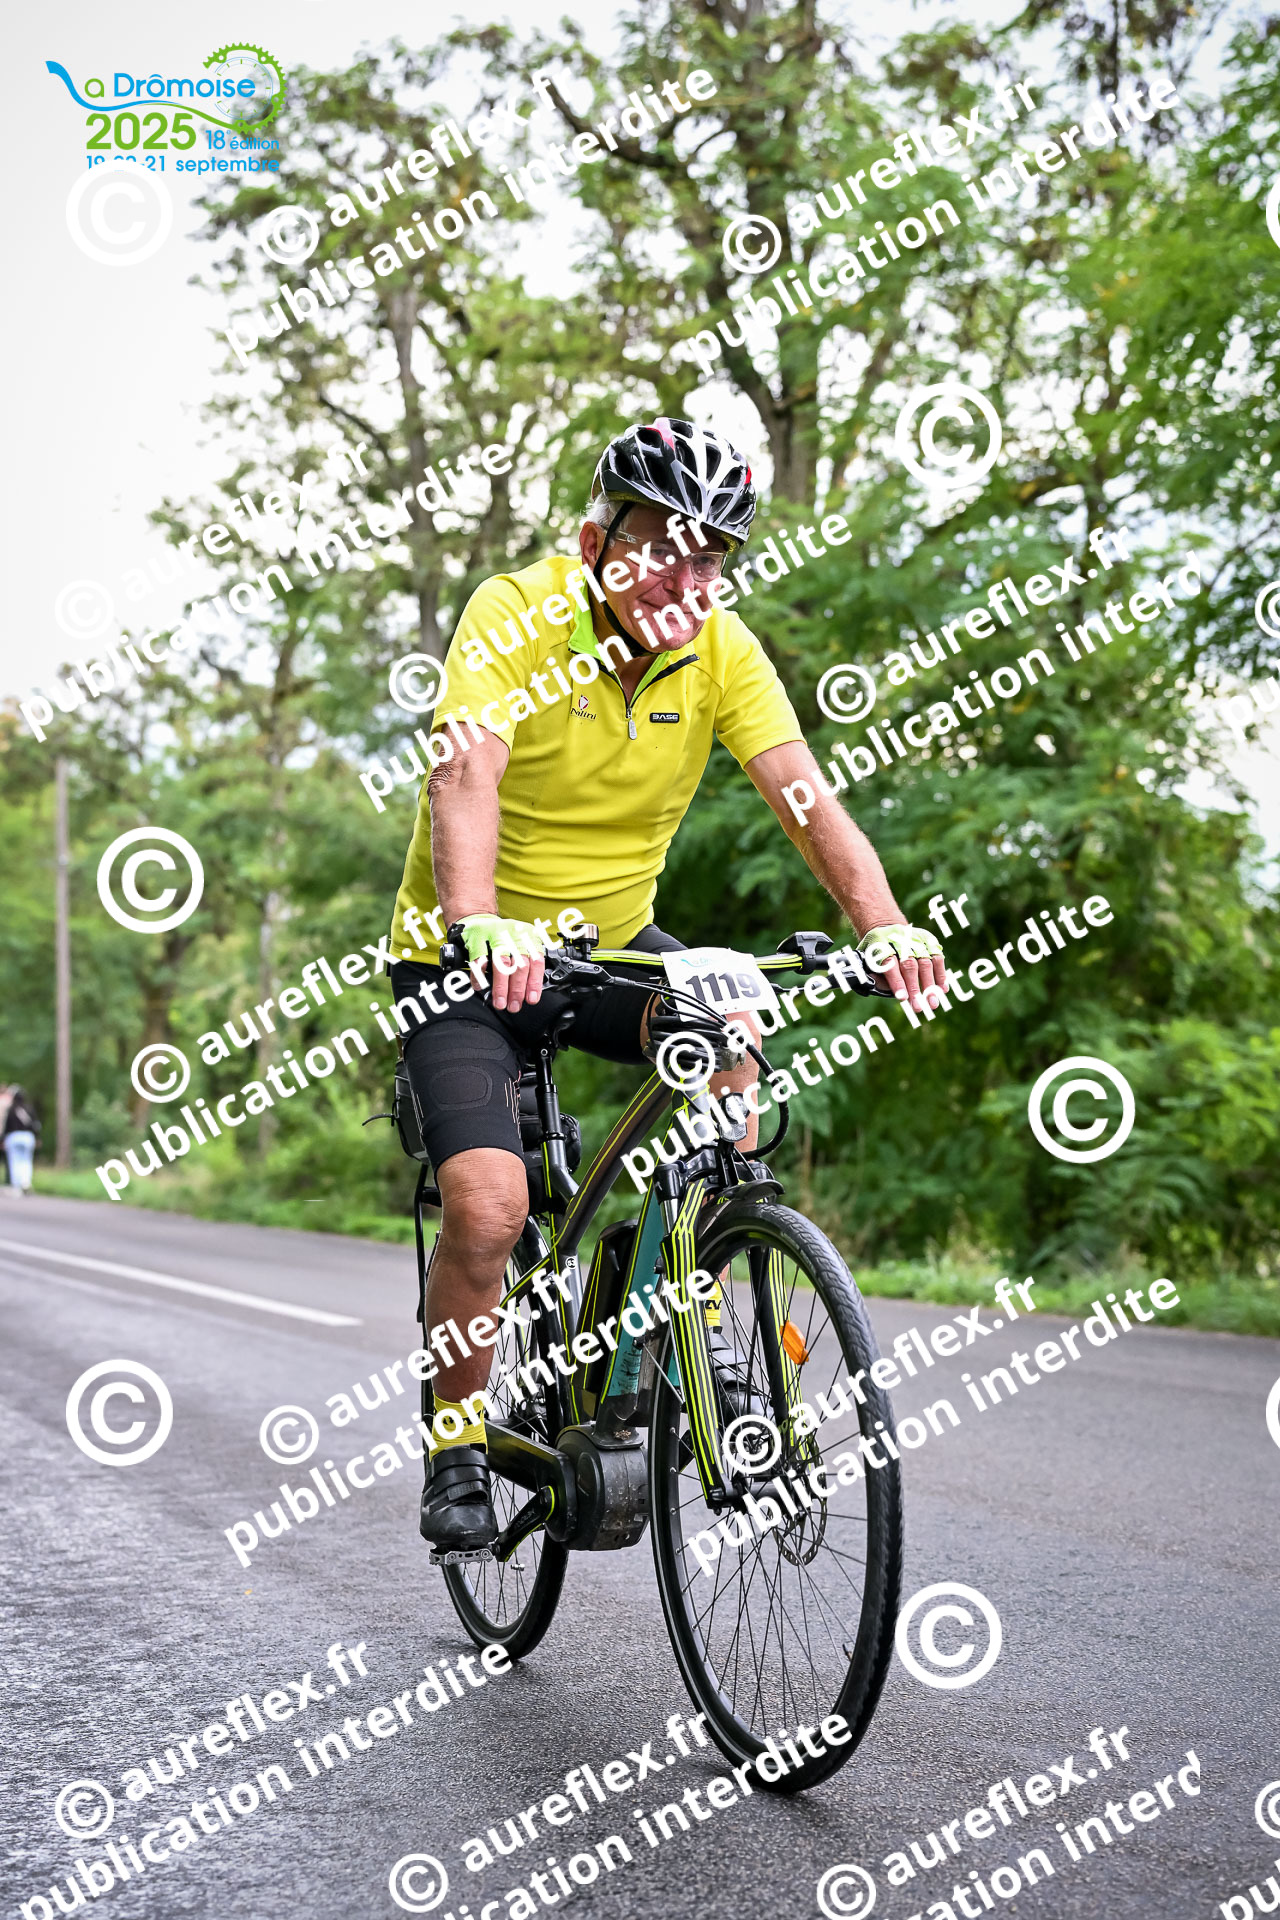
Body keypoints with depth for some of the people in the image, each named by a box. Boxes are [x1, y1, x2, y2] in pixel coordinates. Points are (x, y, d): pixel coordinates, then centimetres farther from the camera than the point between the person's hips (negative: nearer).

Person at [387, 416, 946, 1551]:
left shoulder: (722, 650, -10)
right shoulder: (517, 615, -21)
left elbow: (805, 794, -21)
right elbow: (466, 774, -36)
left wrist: (883, 923, -39)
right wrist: (480, 926, -54)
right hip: (467, 957, -3)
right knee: (488, 1206, -20)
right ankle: (458, 1441, 6)